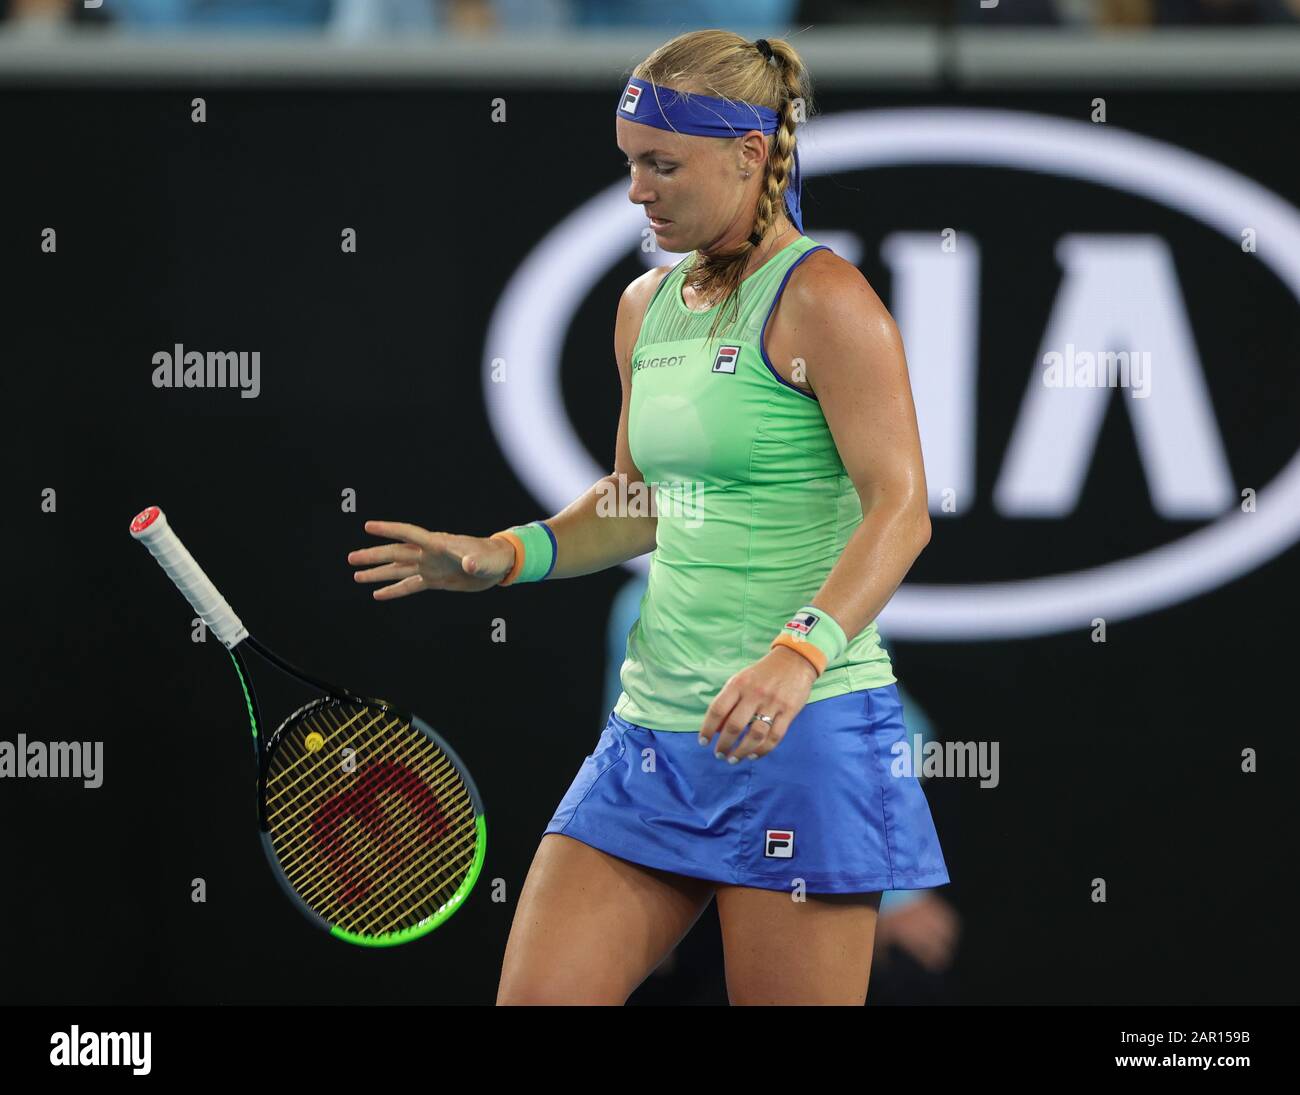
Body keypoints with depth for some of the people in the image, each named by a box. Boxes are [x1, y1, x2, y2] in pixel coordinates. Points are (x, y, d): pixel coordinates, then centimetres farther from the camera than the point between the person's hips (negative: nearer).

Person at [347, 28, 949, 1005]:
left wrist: (799, 651, -30)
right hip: (653, 730, 7)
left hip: (801, 731, -7)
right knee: (535, 997, -1)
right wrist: (506, 556, 10)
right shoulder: (647, 306, 14)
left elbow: (900, 509, -17)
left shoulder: (819, 298, -9)